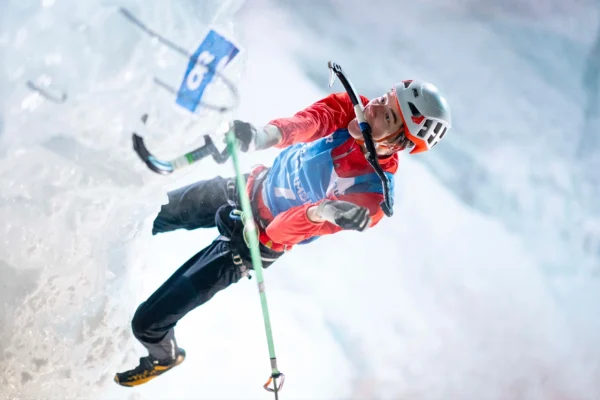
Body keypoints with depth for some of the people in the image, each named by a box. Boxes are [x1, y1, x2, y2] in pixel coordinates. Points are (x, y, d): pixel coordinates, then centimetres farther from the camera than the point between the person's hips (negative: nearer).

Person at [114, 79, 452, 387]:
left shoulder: (373, 194, -32)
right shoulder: (349, 108, -19)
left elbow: (284, 228, -36)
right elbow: (310, 120, -38)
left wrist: (322, 212, -59)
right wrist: (268, 135, -61)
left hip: (254, 241, -5)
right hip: (247, 187, 5)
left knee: (148, 321, -1)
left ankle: (164, 356, 36)